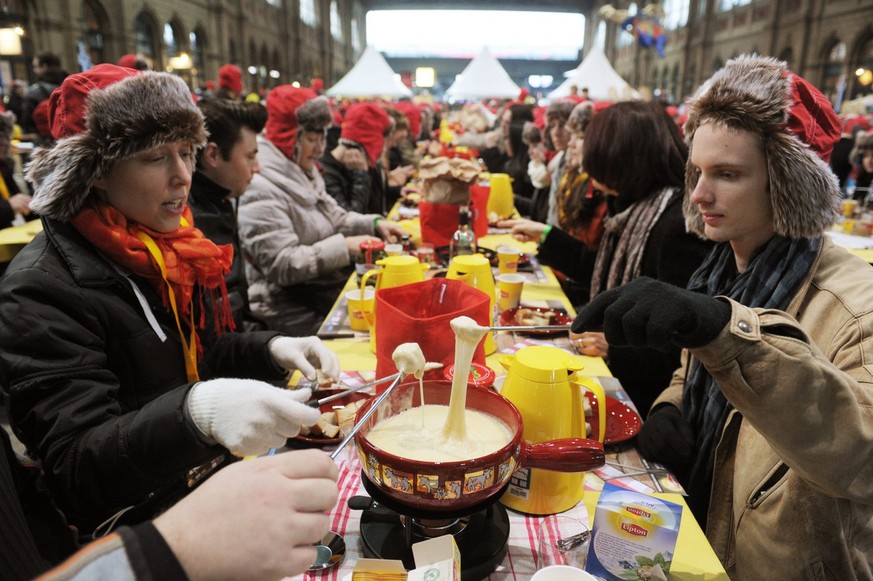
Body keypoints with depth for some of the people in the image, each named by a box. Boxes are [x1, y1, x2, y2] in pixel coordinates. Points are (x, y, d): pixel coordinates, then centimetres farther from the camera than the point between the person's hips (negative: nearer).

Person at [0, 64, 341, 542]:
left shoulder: (172, 244, 3)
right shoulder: (42, 291, -19)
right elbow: (76, 467, -24)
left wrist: (270, 350, -6)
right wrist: (196, 413, -43)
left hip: (219, 472, 6)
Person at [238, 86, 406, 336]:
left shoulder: (303, 173, 11)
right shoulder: (260, 189, -20)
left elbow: (335, 218, 18)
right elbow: (281, 265, -26)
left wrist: (375, 223, 0)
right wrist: (344, 247, -24)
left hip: (330, 287, 9)